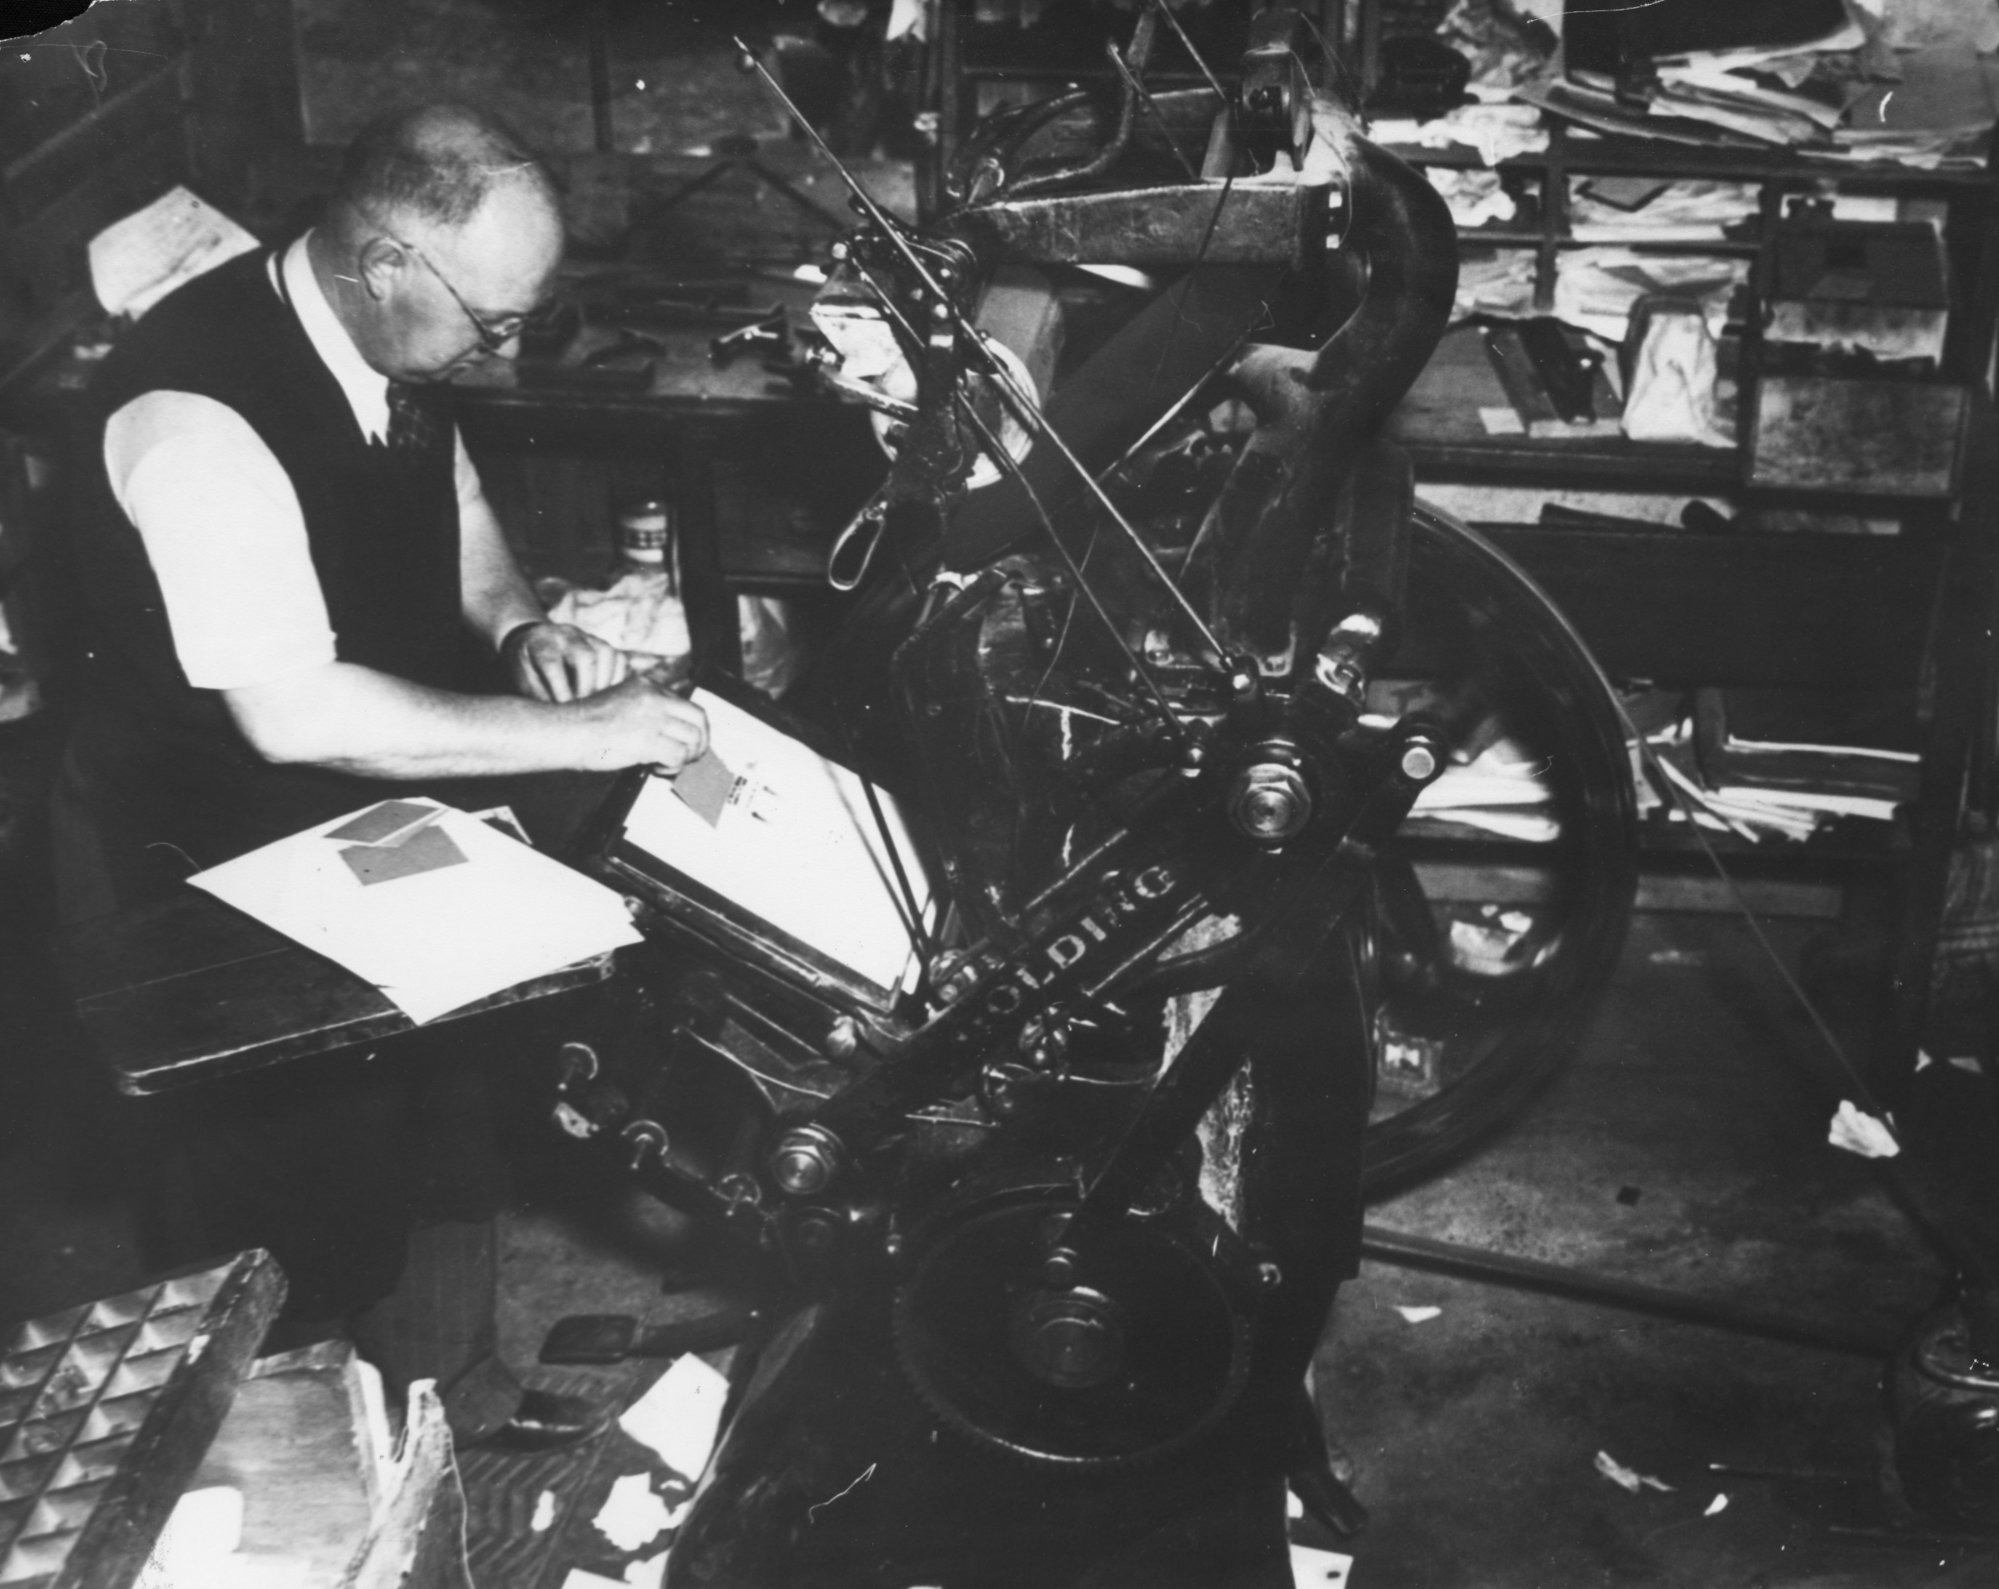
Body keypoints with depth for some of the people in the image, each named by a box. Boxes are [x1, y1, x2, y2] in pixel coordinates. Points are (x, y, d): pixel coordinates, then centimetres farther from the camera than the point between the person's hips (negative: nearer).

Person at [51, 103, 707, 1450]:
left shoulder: (394, 340, -5)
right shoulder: (195, 416, -30)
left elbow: (456, 512, 14)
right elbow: (294, 715, -34)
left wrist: (520, 625, -8)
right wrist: (572, 735, -30)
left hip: (383, 807, 7)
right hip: (214, 882, -7)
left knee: (454, 1103, 12)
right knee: (317, 1204, 1)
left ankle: (457, 1392, 32)